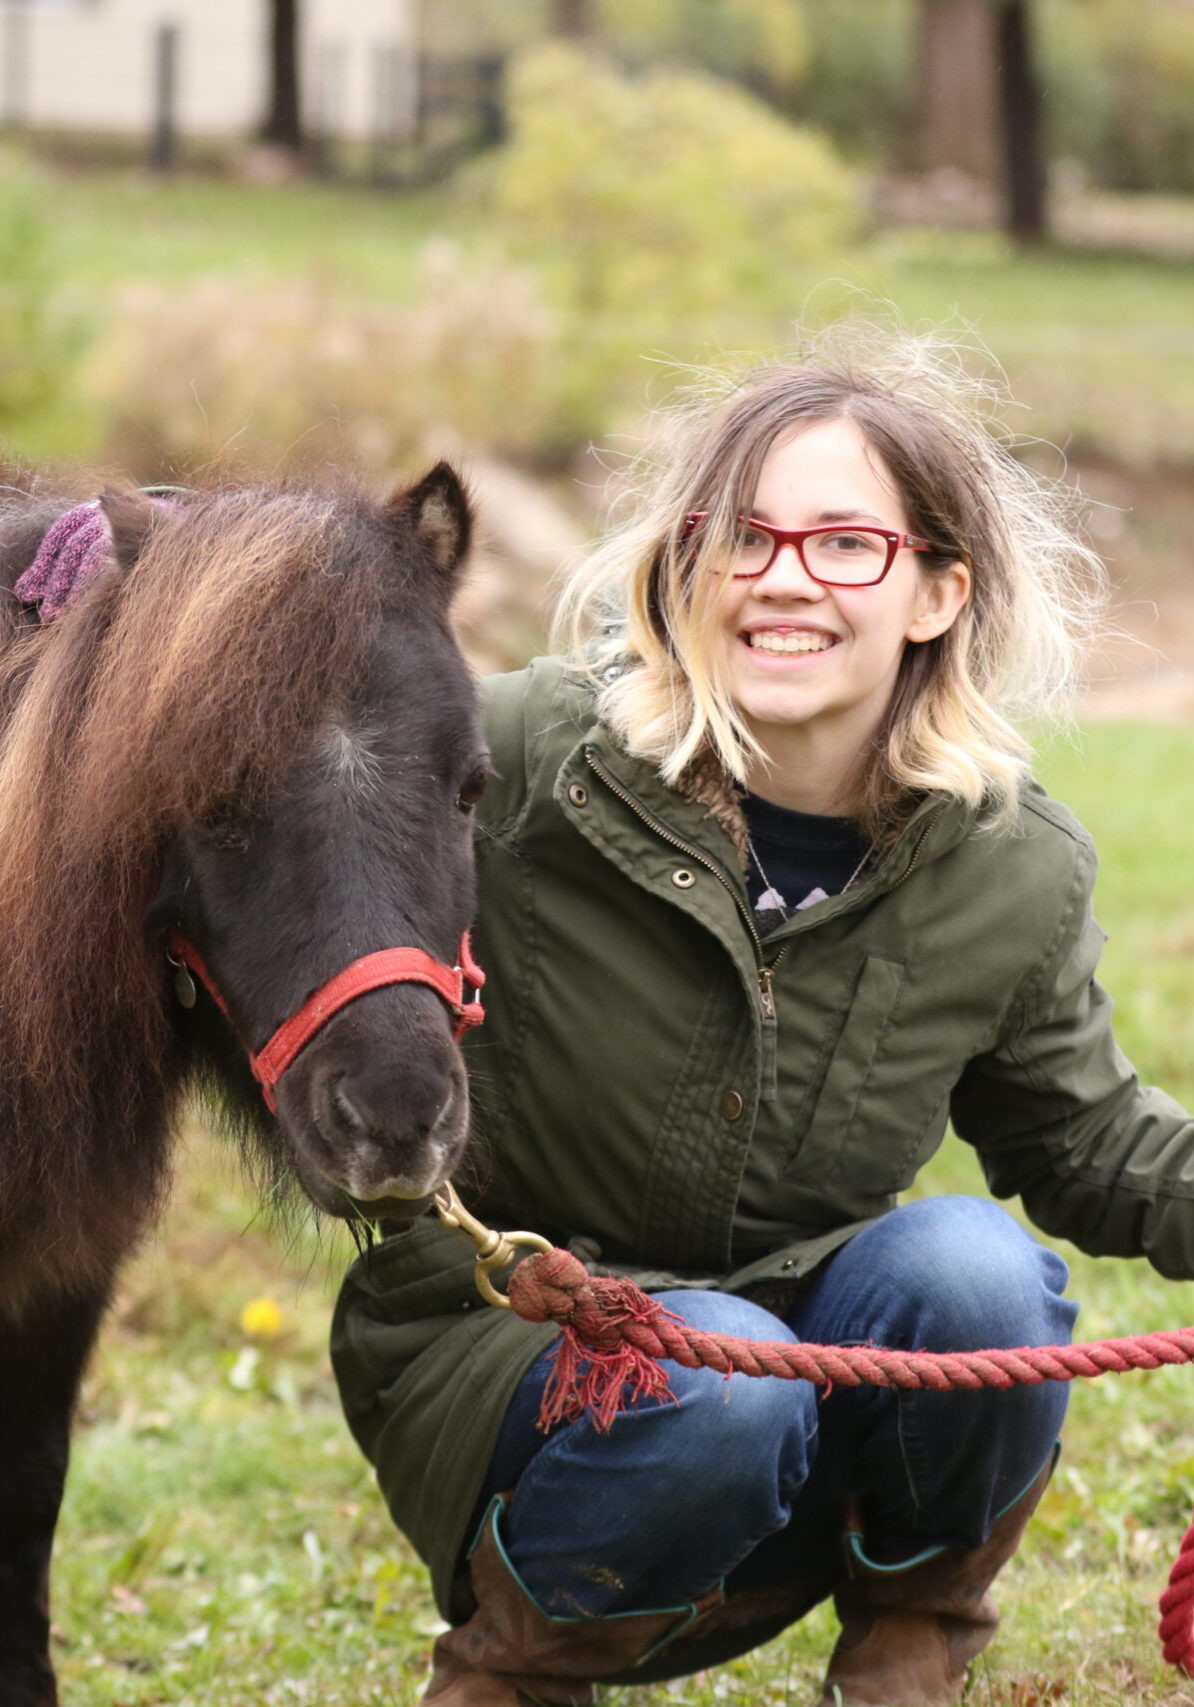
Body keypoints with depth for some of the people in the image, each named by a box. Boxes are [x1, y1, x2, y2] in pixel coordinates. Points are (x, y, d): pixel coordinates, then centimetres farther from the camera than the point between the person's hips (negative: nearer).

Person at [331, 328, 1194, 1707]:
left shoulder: (1016, 875, -6)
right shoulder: (522, 761, -18)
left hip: (808, 1313, 4)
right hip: (503, 1343, -3)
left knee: (973, 1277, -27)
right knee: (724, 1396, -35)